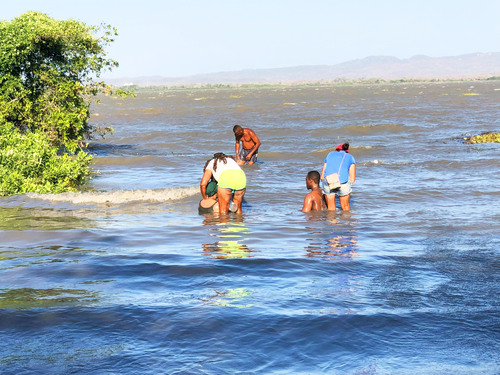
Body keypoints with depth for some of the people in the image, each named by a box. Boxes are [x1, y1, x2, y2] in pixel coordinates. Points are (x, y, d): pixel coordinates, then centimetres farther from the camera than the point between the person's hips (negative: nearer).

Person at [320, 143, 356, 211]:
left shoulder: (330, 154, 28)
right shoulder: (350, 157, 23)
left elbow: (322, 176, 21)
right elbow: (352, 179, 13)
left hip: (328, 180, 1)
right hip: (343, 180, -1)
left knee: (330, 208, 20)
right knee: (345, 207, 20)